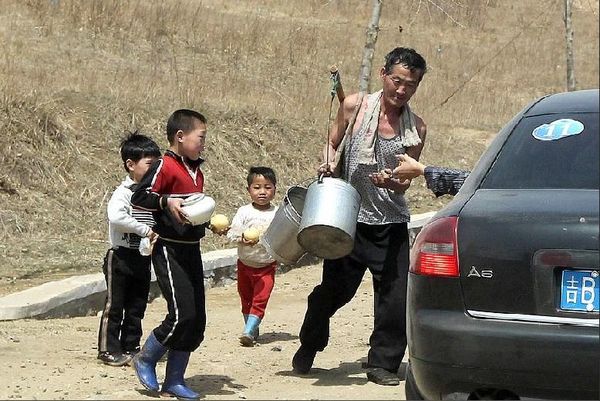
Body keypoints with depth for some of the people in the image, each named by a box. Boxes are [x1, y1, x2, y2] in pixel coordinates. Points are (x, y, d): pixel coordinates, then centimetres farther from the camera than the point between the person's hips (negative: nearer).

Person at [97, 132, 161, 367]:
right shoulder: (123, 193, -16)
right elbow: (116, 217, -33)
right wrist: (144, 230, -30)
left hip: (143, 258, 7)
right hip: (121, 257, -7)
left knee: (137, 306, 13)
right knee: (114, 305, 0)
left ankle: (130, 347, 22)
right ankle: (108, 349, 7)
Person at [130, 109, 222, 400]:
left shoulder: (196, 171, 15)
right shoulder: (165, 166, -11)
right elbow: (139, 198, -19)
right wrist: (166, 201, -32)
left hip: (191, 250, 9)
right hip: (170, 250, -9)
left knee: (196, 320, 6)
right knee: (182, 314, -14)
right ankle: (145, 360, 8)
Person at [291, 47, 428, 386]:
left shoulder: (416, 129, -2)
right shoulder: (355, 106, -4)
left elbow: (405, 182, 0)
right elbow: (332, 144, 10)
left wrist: (392, 182, -23)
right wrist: (328, 163, -11)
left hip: (391, 224, 1)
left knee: (395, 297, -5)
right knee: (334, 289, 9)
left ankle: (383, 363, 10)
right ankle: (308, 349, 32)